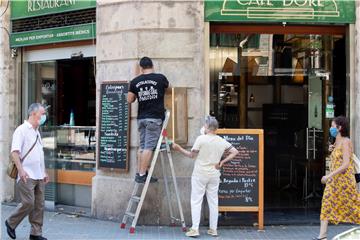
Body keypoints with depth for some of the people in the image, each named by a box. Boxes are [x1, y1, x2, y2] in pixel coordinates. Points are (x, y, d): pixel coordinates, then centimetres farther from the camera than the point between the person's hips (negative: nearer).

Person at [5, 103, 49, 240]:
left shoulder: (37, 132, 19)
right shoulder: (22, 130, -7)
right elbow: (14, 152, -16)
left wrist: (44, 172, 21)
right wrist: (21, 170, -25)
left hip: (39, 176, 8)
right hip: (27, 176, -8)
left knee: (39, 205, 6)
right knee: (28, 203, -11)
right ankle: (11, 223, 12)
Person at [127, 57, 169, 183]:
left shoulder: (135, 81, 4)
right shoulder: (160, 78, -2)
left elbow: (129, 100, 9)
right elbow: (167, 86, 20)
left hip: (141, 118, 4)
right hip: (155, 118, -4)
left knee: (142, 146, 13)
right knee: (149, 147, -5)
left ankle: (140, 173, 15)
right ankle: (142, 175, -6)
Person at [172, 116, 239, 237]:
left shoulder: (201, 138, -11)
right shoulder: (222, 141, 3)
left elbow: (191, 155, -8)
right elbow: (235, 152, 5)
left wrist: (179, 149, 3)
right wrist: (222, 162, 4)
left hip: (200, 174, -4)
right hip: (214, 175, 4)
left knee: (196, 201, 0)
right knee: (213, 202, 10)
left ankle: (195, 229, -3)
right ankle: (213, 229, 14)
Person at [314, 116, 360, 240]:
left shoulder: (345, 142, -12)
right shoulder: (337, 142, 15)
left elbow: (346, 164, -20)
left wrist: (329, 176, -22)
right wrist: (332, 150, 7)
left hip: (344, 179, -9)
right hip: (333, 179, 9)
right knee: (327, 204, -1)